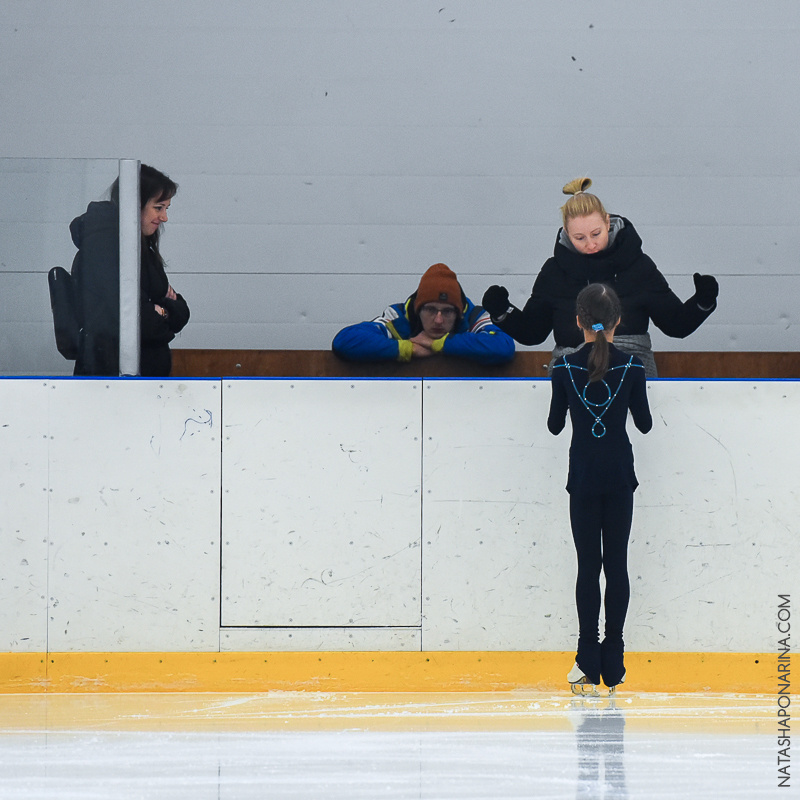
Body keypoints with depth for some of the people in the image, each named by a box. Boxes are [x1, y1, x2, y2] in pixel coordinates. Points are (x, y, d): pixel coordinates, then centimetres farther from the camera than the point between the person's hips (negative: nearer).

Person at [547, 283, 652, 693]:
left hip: (583, 477, 0)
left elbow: (555, 425, 2)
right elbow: (644, 423, 2)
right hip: (619, 475, 0)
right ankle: (613, 664, 6)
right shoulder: (632, 367, -8)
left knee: (588, 567, 4)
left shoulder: (564, 368, -8)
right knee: (617, 566, 6)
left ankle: (589, 662, 0)